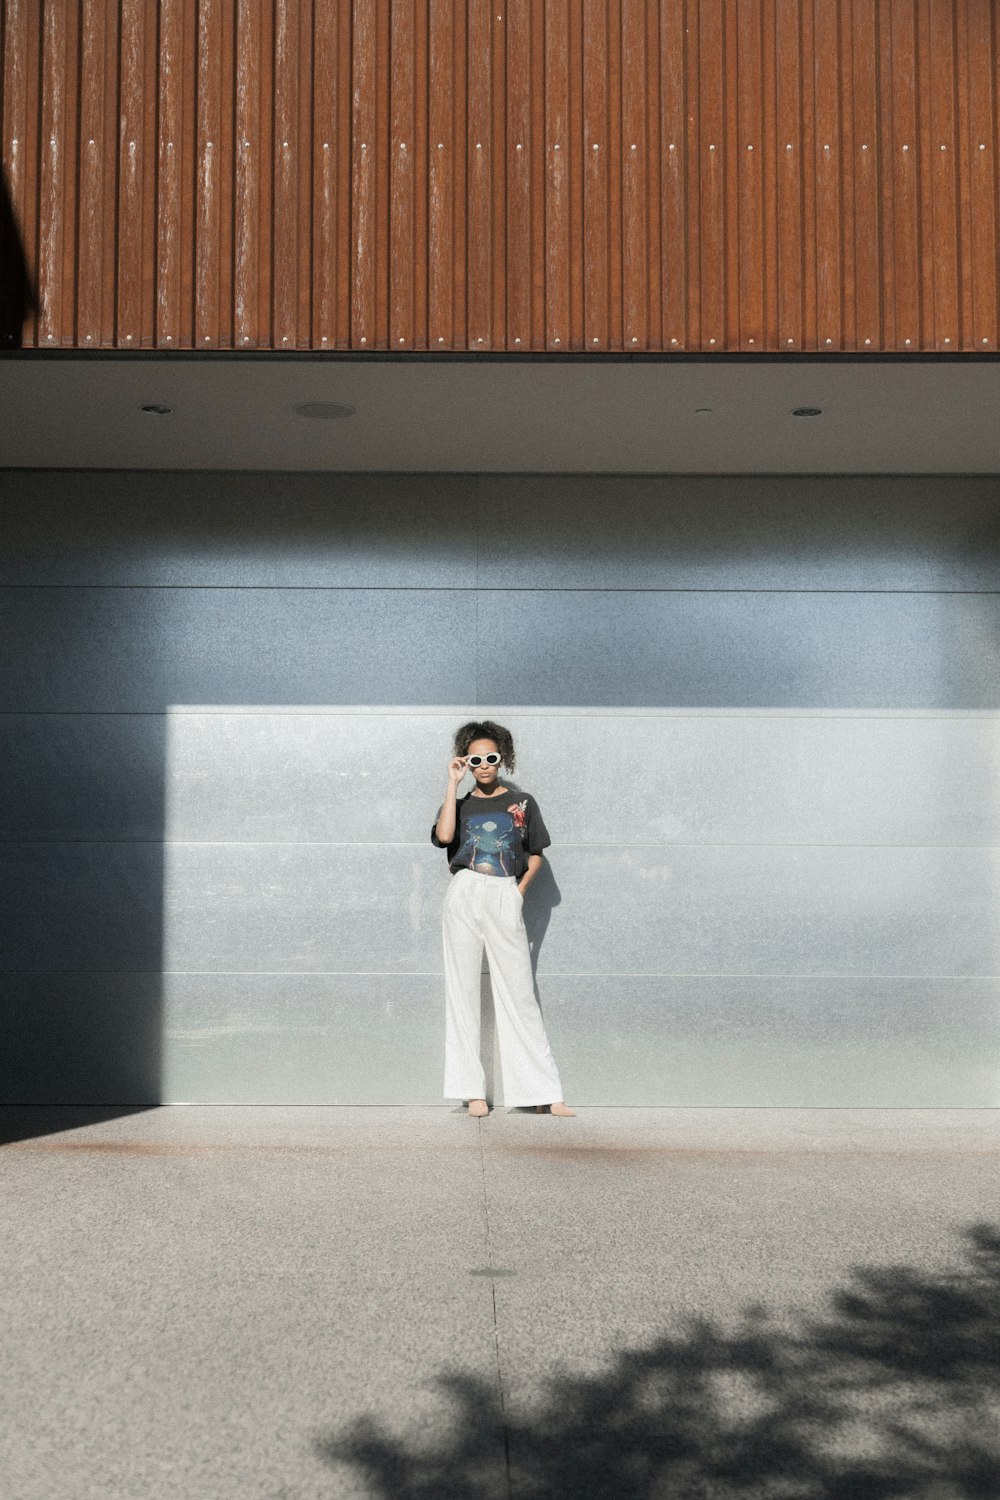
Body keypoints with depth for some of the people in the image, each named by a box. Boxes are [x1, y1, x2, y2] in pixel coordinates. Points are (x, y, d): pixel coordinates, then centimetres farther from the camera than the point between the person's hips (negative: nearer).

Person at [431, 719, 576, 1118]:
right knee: (463, 991, 0)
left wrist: (520, 891, 3)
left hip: (505, 900, -1)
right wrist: (454, 782, -4)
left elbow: (535, 854, 17)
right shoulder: (459, 804, 13)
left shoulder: (522, 803, 13)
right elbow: (443, 835, -9)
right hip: (464, 897, 1)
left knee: (518, 995, -2)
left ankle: (545, 1093, 0)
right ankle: (472, 1091, 3)